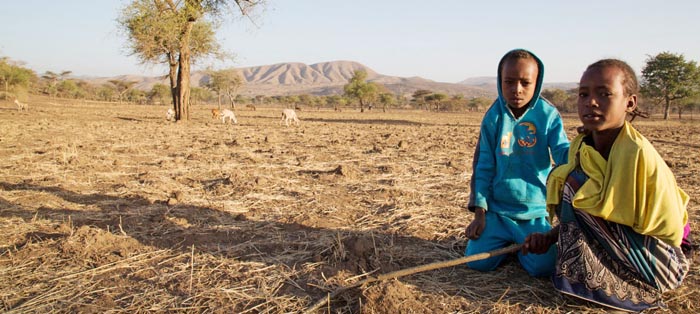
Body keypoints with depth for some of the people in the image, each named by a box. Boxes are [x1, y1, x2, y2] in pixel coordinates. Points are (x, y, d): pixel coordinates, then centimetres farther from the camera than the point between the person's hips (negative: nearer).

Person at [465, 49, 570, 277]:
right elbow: (483, 167, 1)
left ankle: (522, 245, 18)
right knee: (477, 261, -11)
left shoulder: (548, 115, -3)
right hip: (496, 210, 1)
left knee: (543, 266, -17)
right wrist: (480, 213, -1)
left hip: (535, 213, -1)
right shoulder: (494, 117, -1)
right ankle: (506, 241, 21)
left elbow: (563, 154, -9)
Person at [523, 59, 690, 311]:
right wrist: (550, 237, -9)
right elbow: (575, 214, 8)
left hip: (656, 264, -8)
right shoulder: (581, 146, -4)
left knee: (577, 188, -25)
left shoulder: (639, 154, -25)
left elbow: (670, 232, -19)